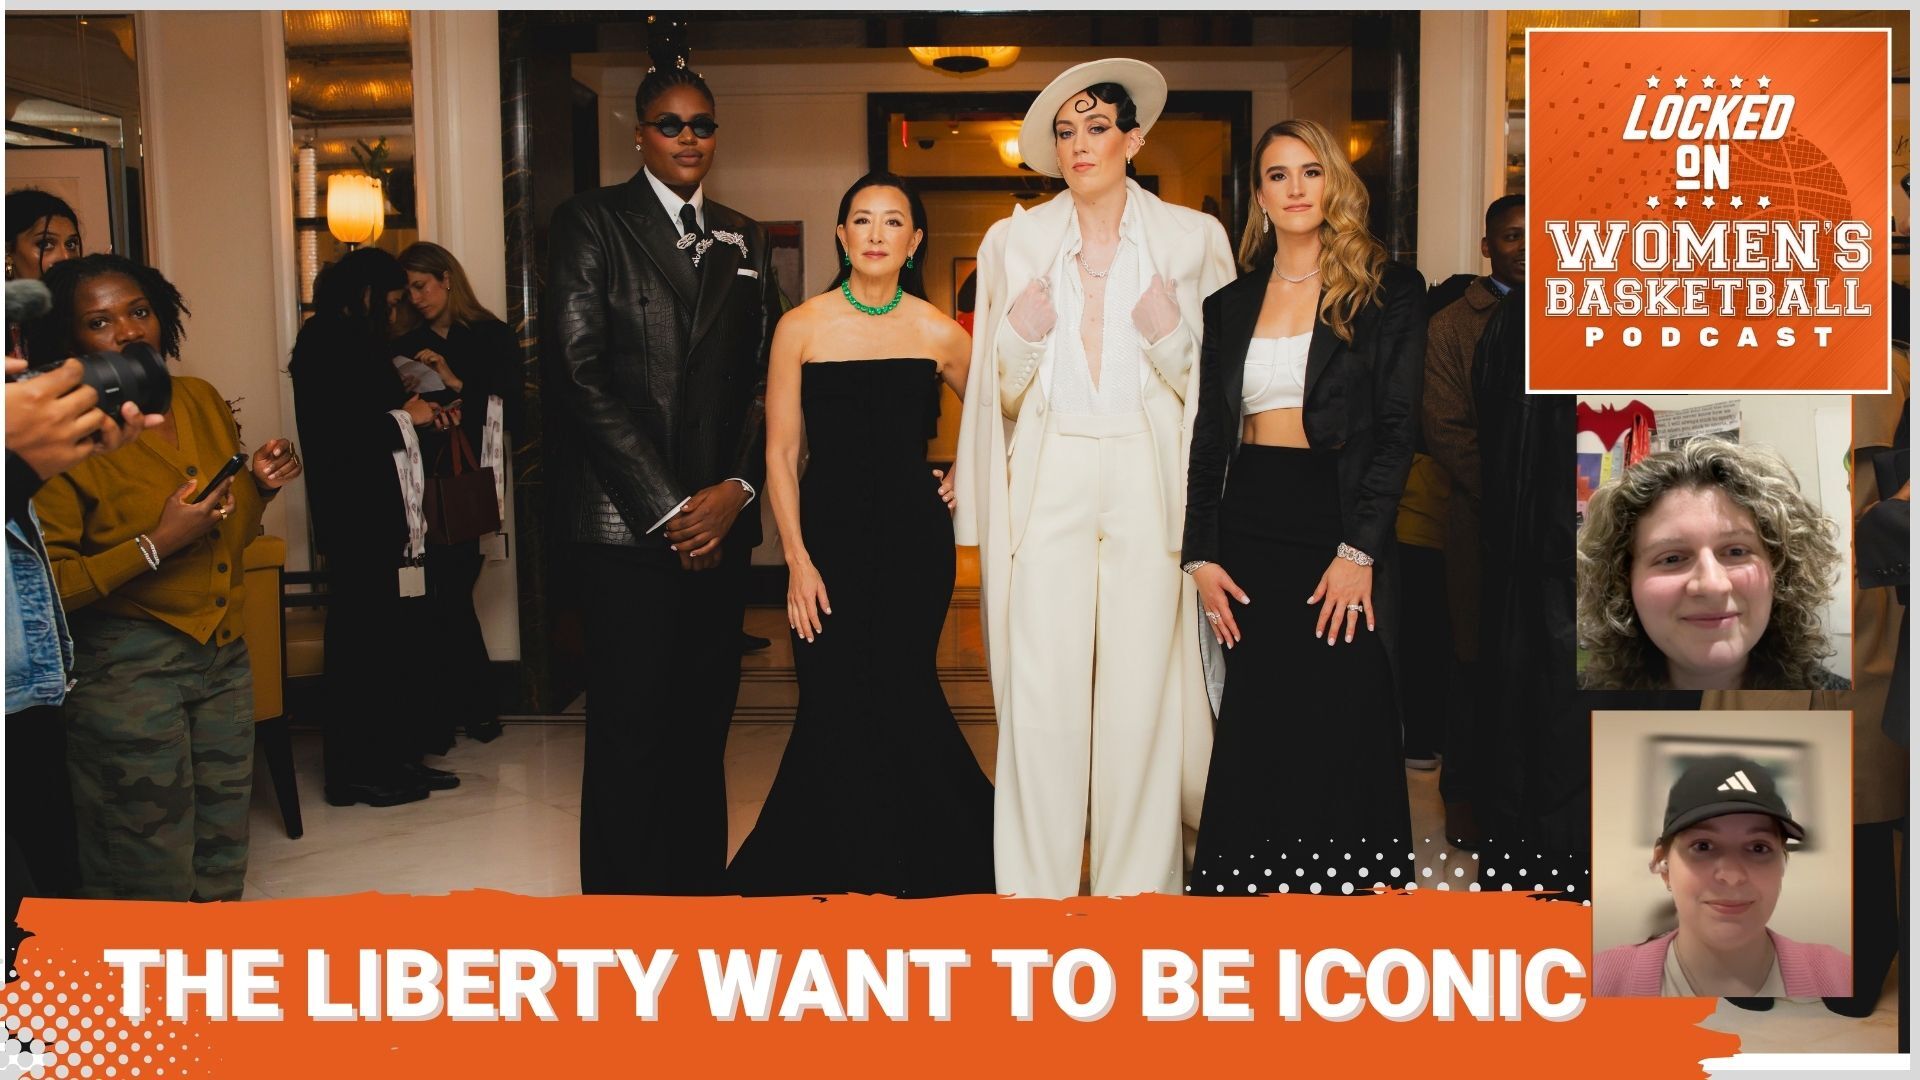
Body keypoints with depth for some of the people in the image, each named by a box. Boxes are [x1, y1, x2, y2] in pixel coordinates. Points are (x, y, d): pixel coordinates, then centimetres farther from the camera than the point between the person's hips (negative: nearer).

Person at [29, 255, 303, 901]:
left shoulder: (202, 401, 8)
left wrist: (259, 485, 3)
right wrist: (156, 545, -21)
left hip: (223, 654, 6)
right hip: (126, 671, -6)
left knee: (222, 872, 14)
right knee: (154, 890, 3)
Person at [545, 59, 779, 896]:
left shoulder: (744, 242, 16)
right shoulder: (591, 222, 1)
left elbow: (764, 380, 12)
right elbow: (579, 375, -8)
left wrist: (735, 489, -5)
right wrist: (667, 507, -11)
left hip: (718, 518, 5)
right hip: (627, 523, -4)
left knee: (704, 724, 9)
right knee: (629, 731, 0)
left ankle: (699, 886, 20)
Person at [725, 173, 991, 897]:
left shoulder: (939, 334, 1)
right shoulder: (801, 328, 0)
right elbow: (780, 454, 0)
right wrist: (797, 560, -6)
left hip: (914, 539, 0)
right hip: (829, 535, 0)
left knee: (896, 697, 2)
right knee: (837, 705, -2)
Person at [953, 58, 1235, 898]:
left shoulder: (1191, 238, 6)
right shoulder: (1014, 240, 11)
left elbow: (1212, 387, 6)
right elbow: (1001, 393, 13)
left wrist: (1170, 336, -12)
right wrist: (1021, 334, -7)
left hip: (1151, 473, -1)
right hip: (1051, 474, 1)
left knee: (1142, 687, -1)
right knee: (1040, 687, -3)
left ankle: (1137, 884, 11)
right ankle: (1034, 888, 7)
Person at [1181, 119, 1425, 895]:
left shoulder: (1387, 291, 2)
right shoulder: (1230, 305, 13)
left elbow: (1397, 428, -4)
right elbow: (1207, 438, 12)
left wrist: (1360, 549, -13)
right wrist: (1199, 554, 2)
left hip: (1338, 530, -3)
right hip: (1247, 530, 3)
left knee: (1342, 728, 0)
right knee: (1254, 730, 6)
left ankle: (1349, 879, 11)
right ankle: (1255, 879, 16)